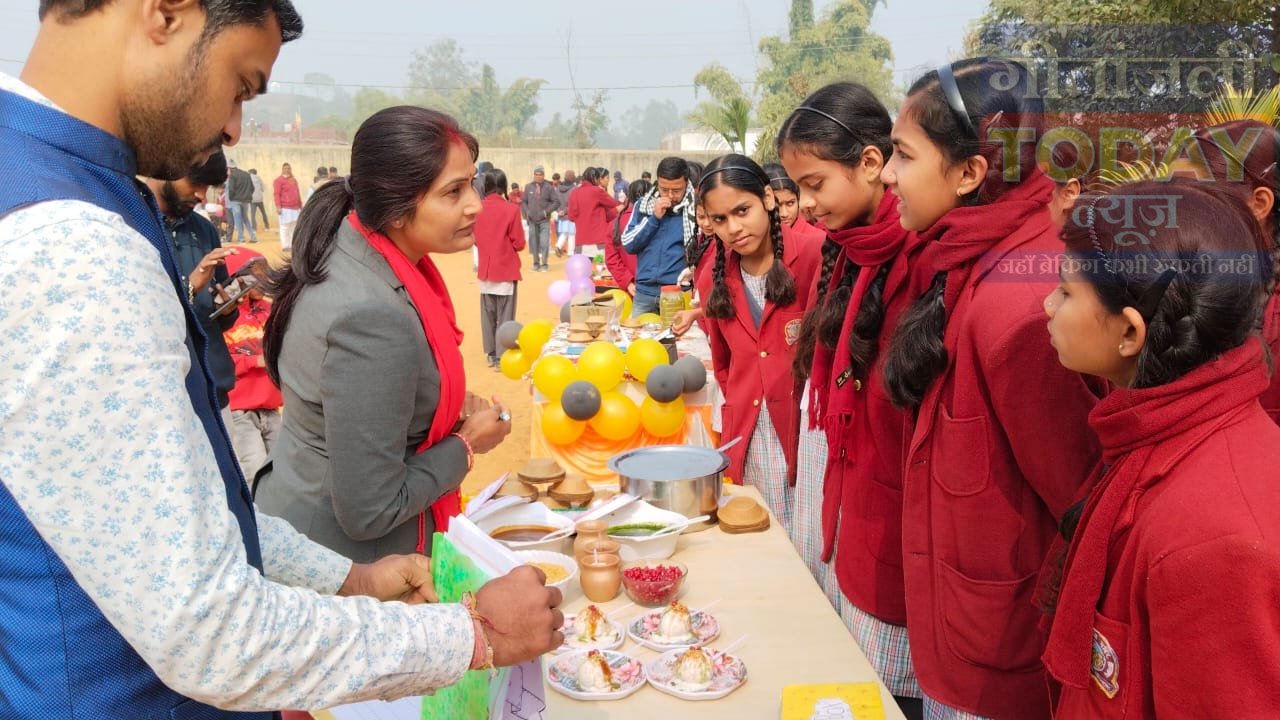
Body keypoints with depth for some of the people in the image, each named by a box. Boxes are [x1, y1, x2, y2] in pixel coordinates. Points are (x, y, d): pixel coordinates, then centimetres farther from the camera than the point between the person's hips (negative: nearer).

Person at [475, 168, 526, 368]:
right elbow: (519, 243, -10)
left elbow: (474, 239, 8)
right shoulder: (511, 209, -14)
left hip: (485, 269, 4)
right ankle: (502, 356, 3)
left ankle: (491, 354, 19)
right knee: (504, 315, 2)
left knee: (488, 314, 12)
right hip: (506, 269, -4)